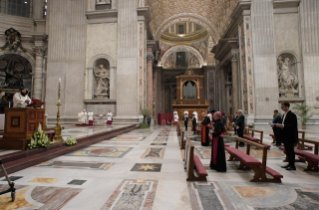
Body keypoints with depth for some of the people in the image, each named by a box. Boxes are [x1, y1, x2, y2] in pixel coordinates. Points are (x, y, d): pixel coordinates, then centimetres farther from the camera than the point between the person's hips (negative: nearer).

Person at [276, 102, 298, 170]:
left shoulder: (292, 115, -13)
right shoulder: (284, 115, 14)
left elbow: (293, 125, -21)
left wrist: (283, 126, -26)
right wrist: (280, 125, 1)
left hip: (290, 136, -9)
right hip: (285, 136, 9)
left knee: (290, 150, -1)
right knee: (287, 150, 14)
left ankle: (292, 166, 7)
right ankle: (290, 163, 24)